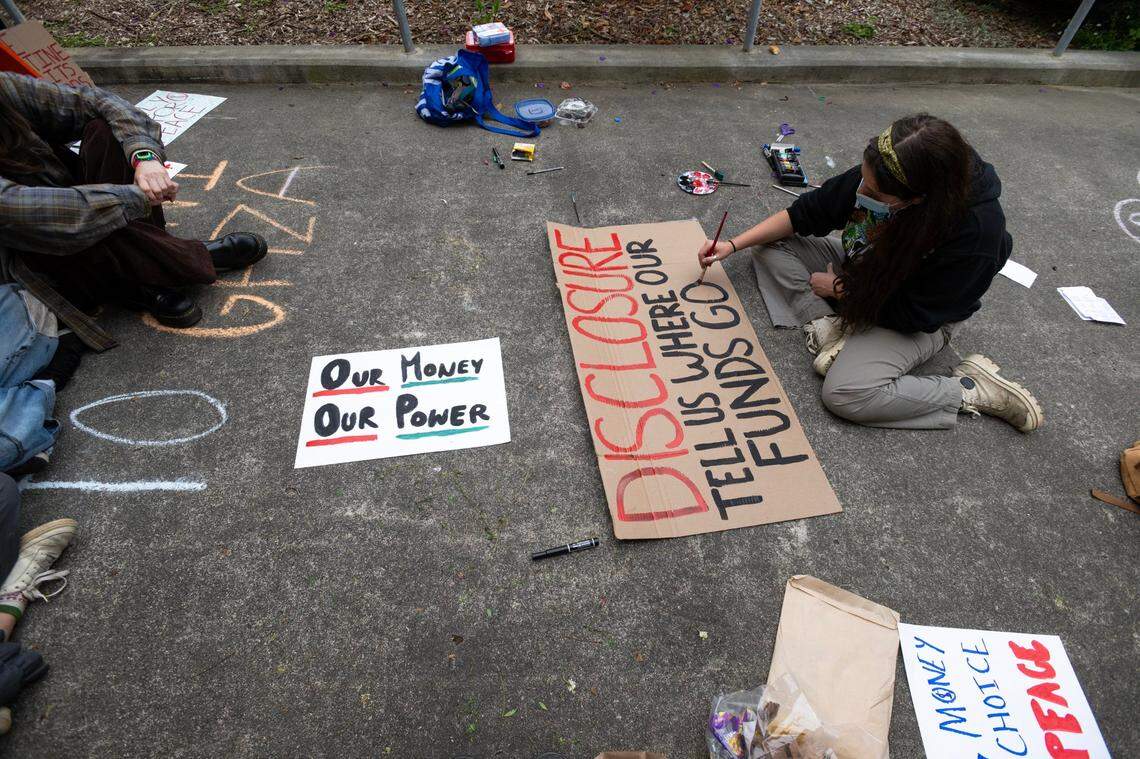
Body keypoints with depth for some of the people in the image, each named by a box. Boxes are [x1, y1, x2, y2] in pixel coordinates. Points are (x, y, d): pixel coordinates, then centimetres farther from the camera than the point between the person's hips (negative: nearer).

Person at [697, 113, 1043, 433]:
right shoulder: (877, 178, -24)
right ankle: (826, 326, -16)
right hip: (859, 273, 6)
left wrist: (840, 289, -18)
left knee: (844, 395, -30)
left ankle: (971, 391, -9)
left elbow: (913, 316, -26)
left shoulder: (976, 234, -36)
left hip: (921, 321, -6)